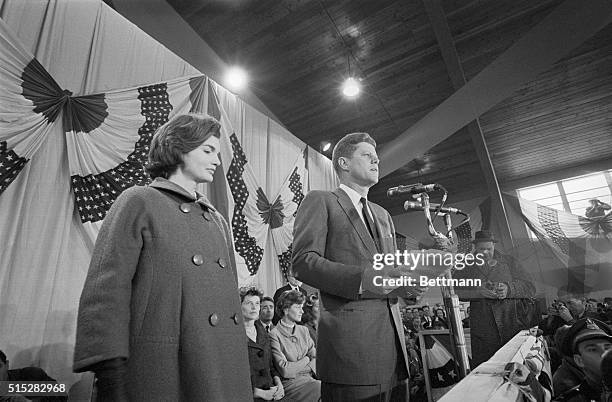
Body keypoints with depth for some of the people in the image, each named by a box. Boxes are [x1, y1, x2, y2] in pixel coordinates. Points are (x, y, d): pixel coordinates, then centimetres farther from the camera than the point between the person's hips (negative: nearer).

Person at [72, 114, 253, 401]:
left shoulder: (218, 221, 15)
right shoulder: (139, 202, -2)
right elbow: (105, 290, -11)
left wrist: (239, 367, 13)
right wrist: (110, 373, -18)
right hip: (161, 370, -5)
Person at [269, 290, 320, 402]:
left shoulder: (303, 330, 14)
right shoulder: (274, 335, -9)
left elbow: (315, 357, 9)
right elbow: (284, 370, -14)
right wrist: (305, 360, -3)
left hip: (310, 377, 6)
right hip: (289, 382, -6)